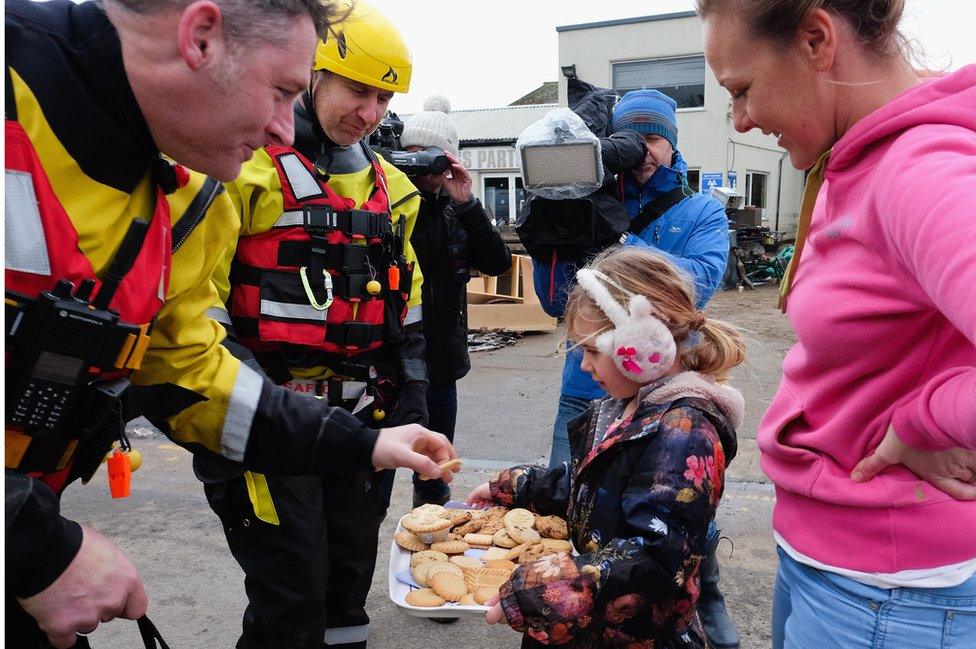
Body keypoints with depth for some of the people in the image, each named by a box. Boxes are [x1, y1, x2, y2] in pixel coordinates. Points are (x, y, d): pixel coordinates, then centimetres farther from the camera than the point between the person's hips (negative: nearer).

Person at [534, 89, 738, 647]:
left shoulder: (701, 213, 1)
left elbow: (700, 282, -19)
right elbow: (556, 302, 1)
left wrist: (621, 244, -25)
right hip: (588, 389, 2)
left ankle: (707, 599, 41)